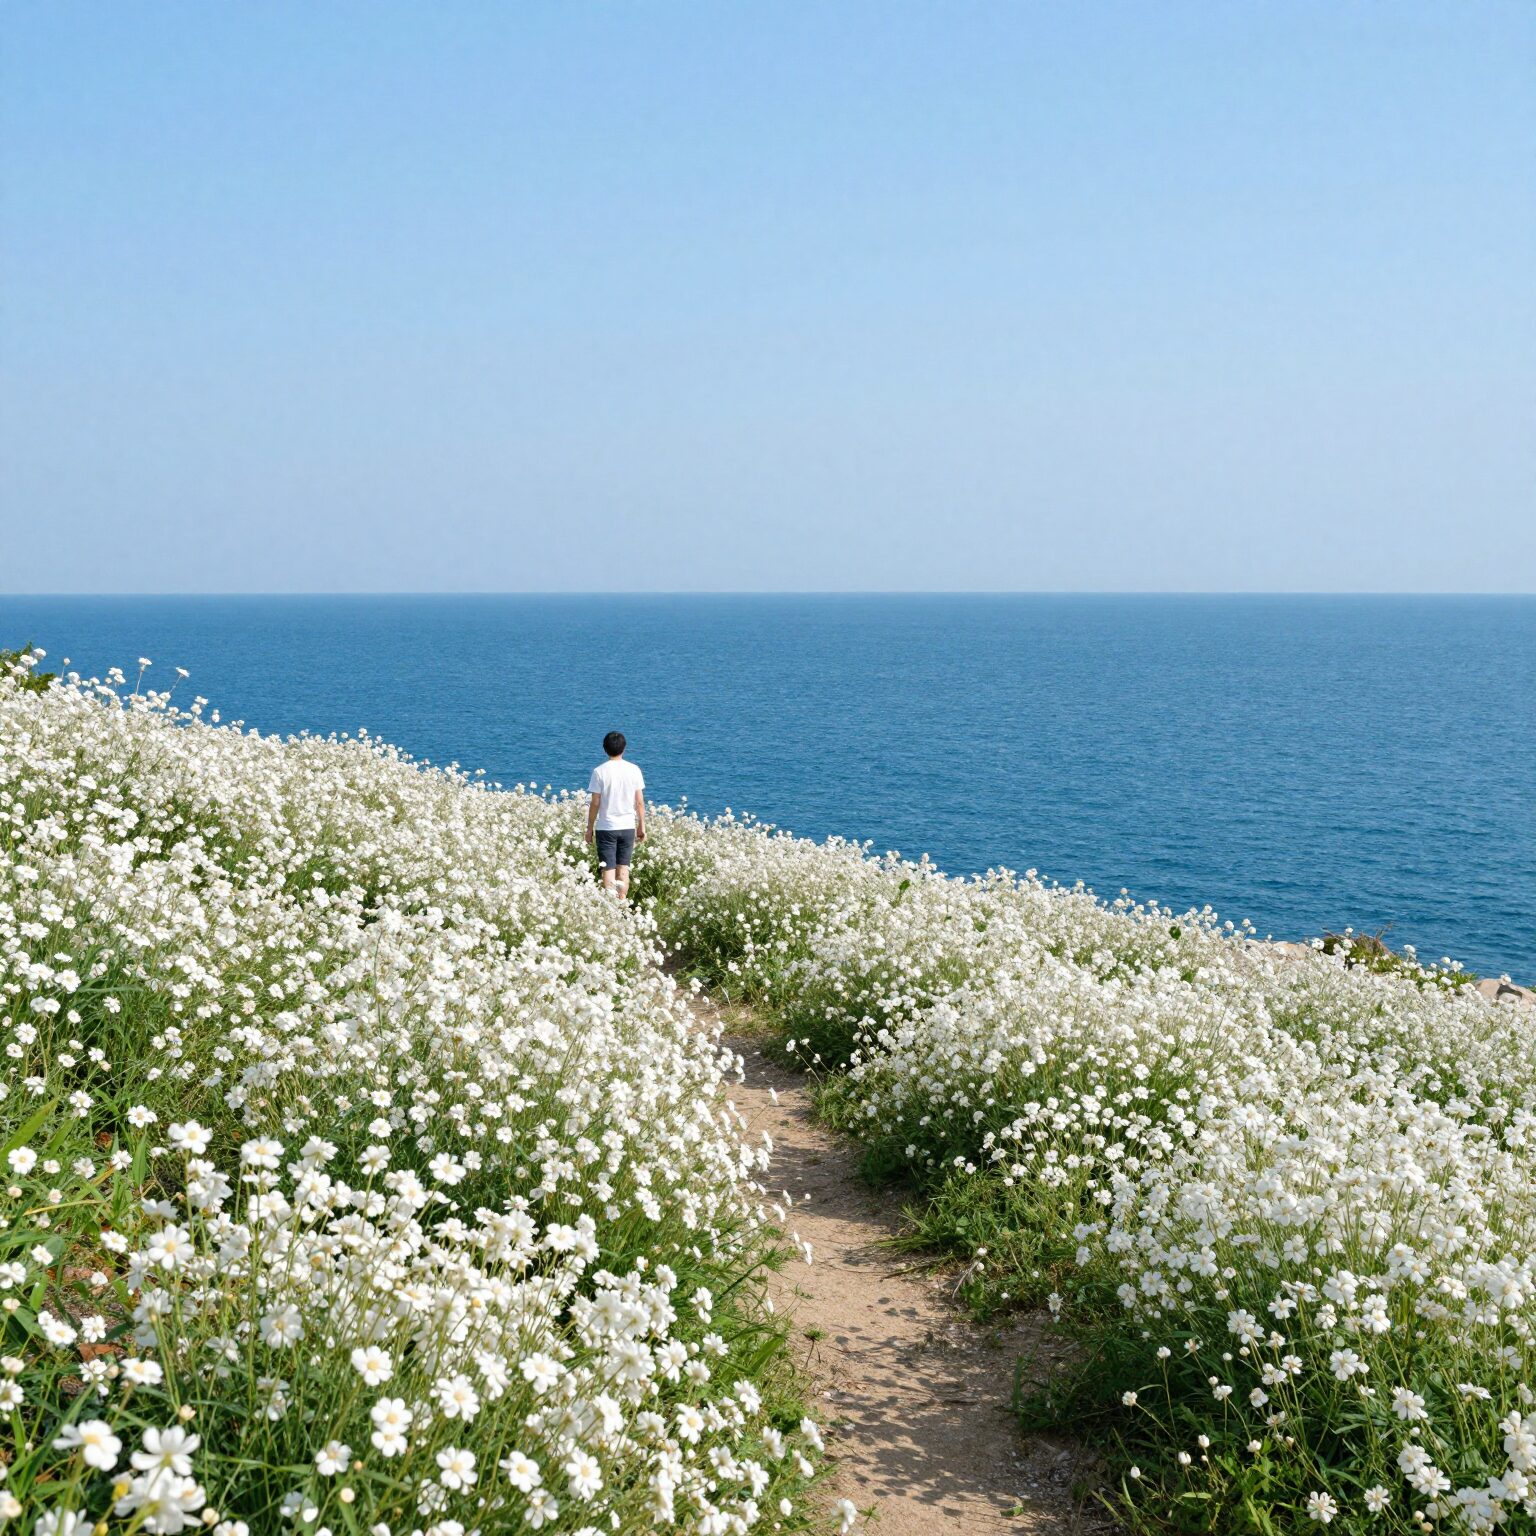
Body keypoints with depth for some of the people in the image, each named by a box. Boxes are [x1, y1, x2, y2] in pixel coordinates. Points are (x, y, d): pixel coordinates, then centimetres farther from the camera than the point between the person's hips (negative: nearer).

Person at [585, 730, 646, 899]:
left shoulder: (600, 771, -9)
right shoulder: (634, 770, -2)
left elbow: (595, 803, -7)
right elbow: (640, 802, 1)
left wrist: (589, 828, 2)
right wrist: (642, 826, 12)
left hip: (606, 827, -3)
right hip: (628, 826, 3)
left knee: (608, 870, 0)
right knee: (624, 869, 11)